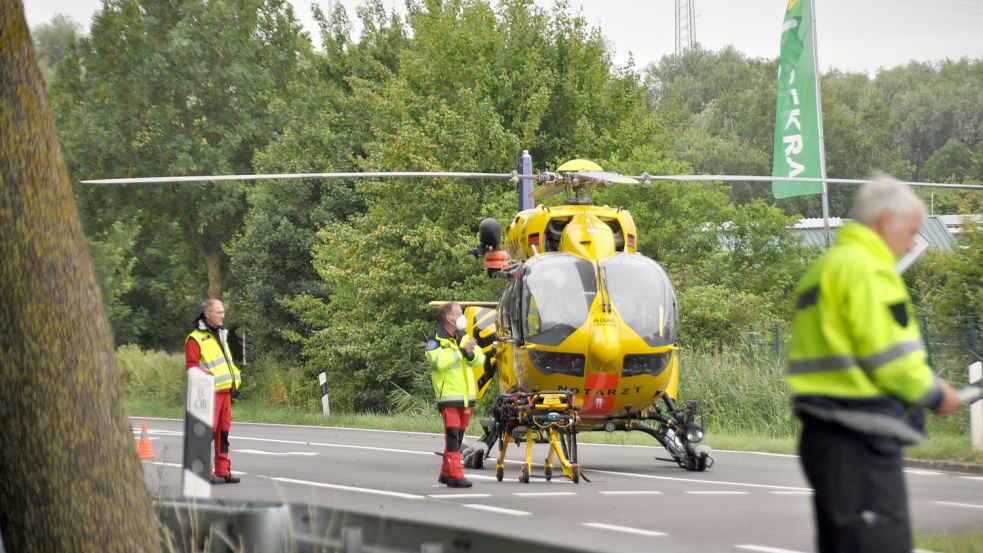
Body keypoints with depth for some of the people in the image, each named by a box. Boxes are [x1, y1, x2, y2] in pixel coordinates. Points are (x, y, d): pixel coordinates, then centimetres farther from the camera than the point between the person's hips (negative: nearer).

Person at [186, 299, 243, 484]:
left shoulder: (221, 335, 20)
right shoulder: (196, 339, -8)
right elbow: (191, 366, -14)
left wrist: (235, 382, 20)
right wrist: (207, 377, -26)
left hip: (225, 391, 8)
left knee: (223, 431, 10)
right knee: (208, 431, -9)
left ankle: (223, 471, 15)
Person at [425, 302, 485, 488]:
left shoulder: (464, 337, 16)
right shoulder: (435, 341, -6)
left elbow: (480, 360, 8)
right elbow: (440, 361, -23)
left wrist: (471, 354, -15)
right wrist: (463, 351, -21)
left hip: (466, 396, 7)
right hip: (449, 397, -7)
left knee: (458, 438, 12)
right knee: (452, 437, -11)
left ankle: (446, 473, 21)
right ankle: (455, 476, -13)